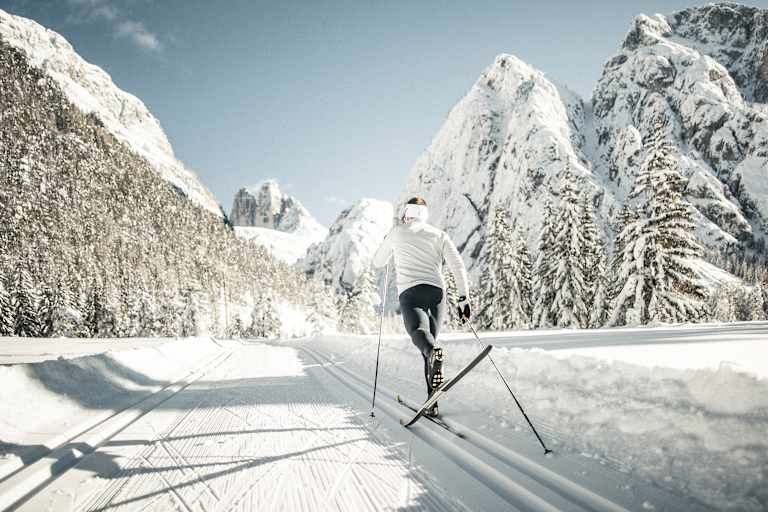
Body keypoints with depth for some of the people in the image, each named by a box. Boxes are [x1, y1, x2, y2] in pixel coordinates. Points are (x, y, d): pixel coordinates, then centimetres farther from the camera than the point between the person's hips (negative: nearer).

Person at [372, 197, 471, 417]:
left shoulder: (397, 232, 15)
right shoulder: (439, 234, 18)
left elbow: (378, 262, 27)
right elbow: (458, 266, 5)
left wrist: (388, 243, 45)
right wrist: (464, 298, 4)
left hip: (410, 292, -3)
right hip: (437, 291, 3)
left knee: (419, 332, -23)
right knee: (430, 340, 13)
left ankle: (434, 353, -61)